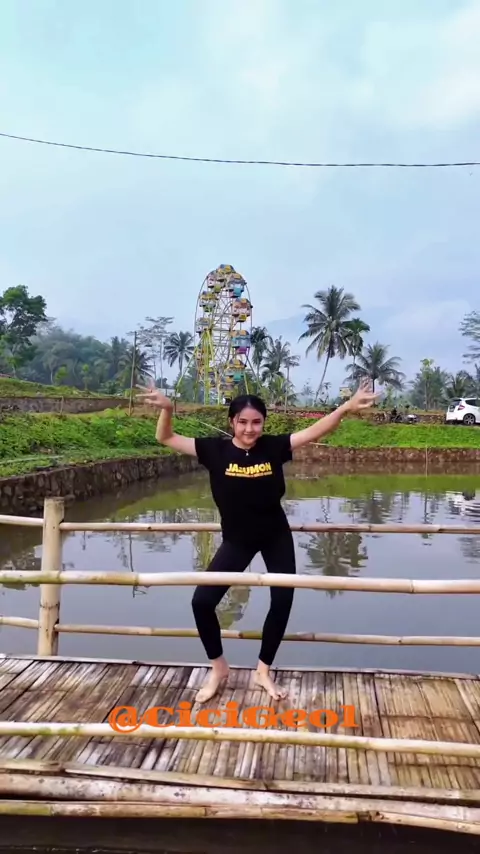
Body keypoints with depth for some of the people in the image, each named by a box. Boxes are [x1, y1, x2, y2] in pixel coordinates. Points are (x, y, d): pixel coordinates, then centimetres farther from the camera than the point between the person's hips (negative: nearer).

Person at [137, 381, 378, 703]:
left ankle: (263, 670, 29)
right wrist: (166, 409, -33)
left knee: (282, 602, 5)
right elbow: (166, 438, -13)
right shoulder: (216, 449, -15)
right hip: (237, 540, -1)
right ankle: (218, 667, 18)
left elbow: (315, 432, -16)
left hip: (277, 537, 1)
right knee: (202, 601, -8)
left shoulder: (274, 446, -14)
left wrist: (346, 407, -30)